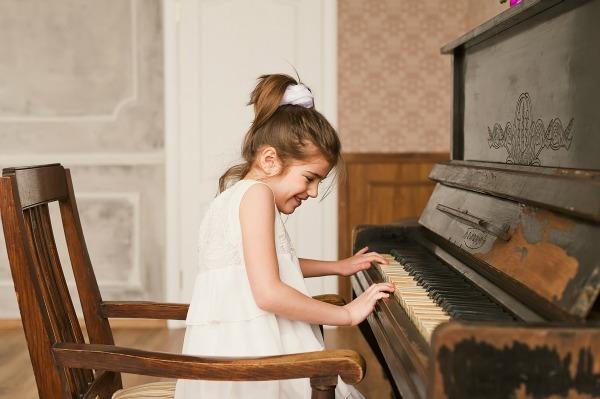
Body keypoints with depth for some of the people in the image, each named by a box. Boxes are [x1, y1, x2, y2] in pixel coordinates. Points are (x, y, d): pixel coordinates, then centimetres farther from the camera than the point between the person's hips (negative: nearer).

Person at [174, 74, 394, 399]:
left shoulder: (237, 193, 18)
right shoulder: (257, 192, -14)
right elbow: (268, 293, -24)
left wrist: (339, 266, 39)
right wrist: (347, 314, -14)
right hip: (248, 356, -10)